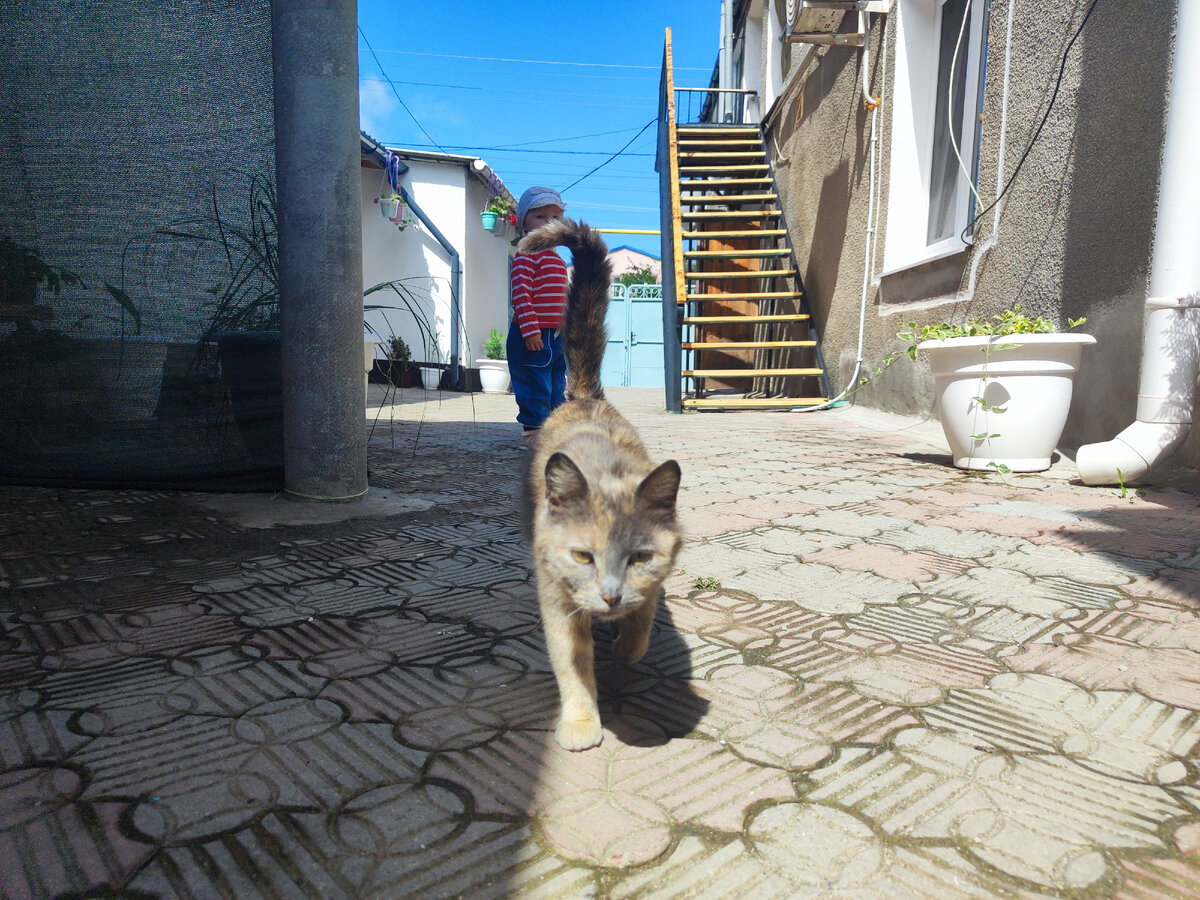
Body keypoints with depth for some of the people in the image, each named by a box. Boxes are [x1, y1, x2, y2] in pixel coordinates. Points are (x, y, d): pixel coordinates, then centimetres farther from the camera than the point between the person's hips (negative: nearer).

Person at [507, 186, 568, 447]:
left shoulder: (556, 259, 19)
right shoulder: (527, 255, -10)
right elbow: (521, 293, -19)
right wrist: (530, 330, -26)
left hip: (556, 335, 9)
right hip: (533, 336, -9)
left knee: (557, 384, 14)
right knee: (536, 386, -4)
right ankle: (532, 430, 6)